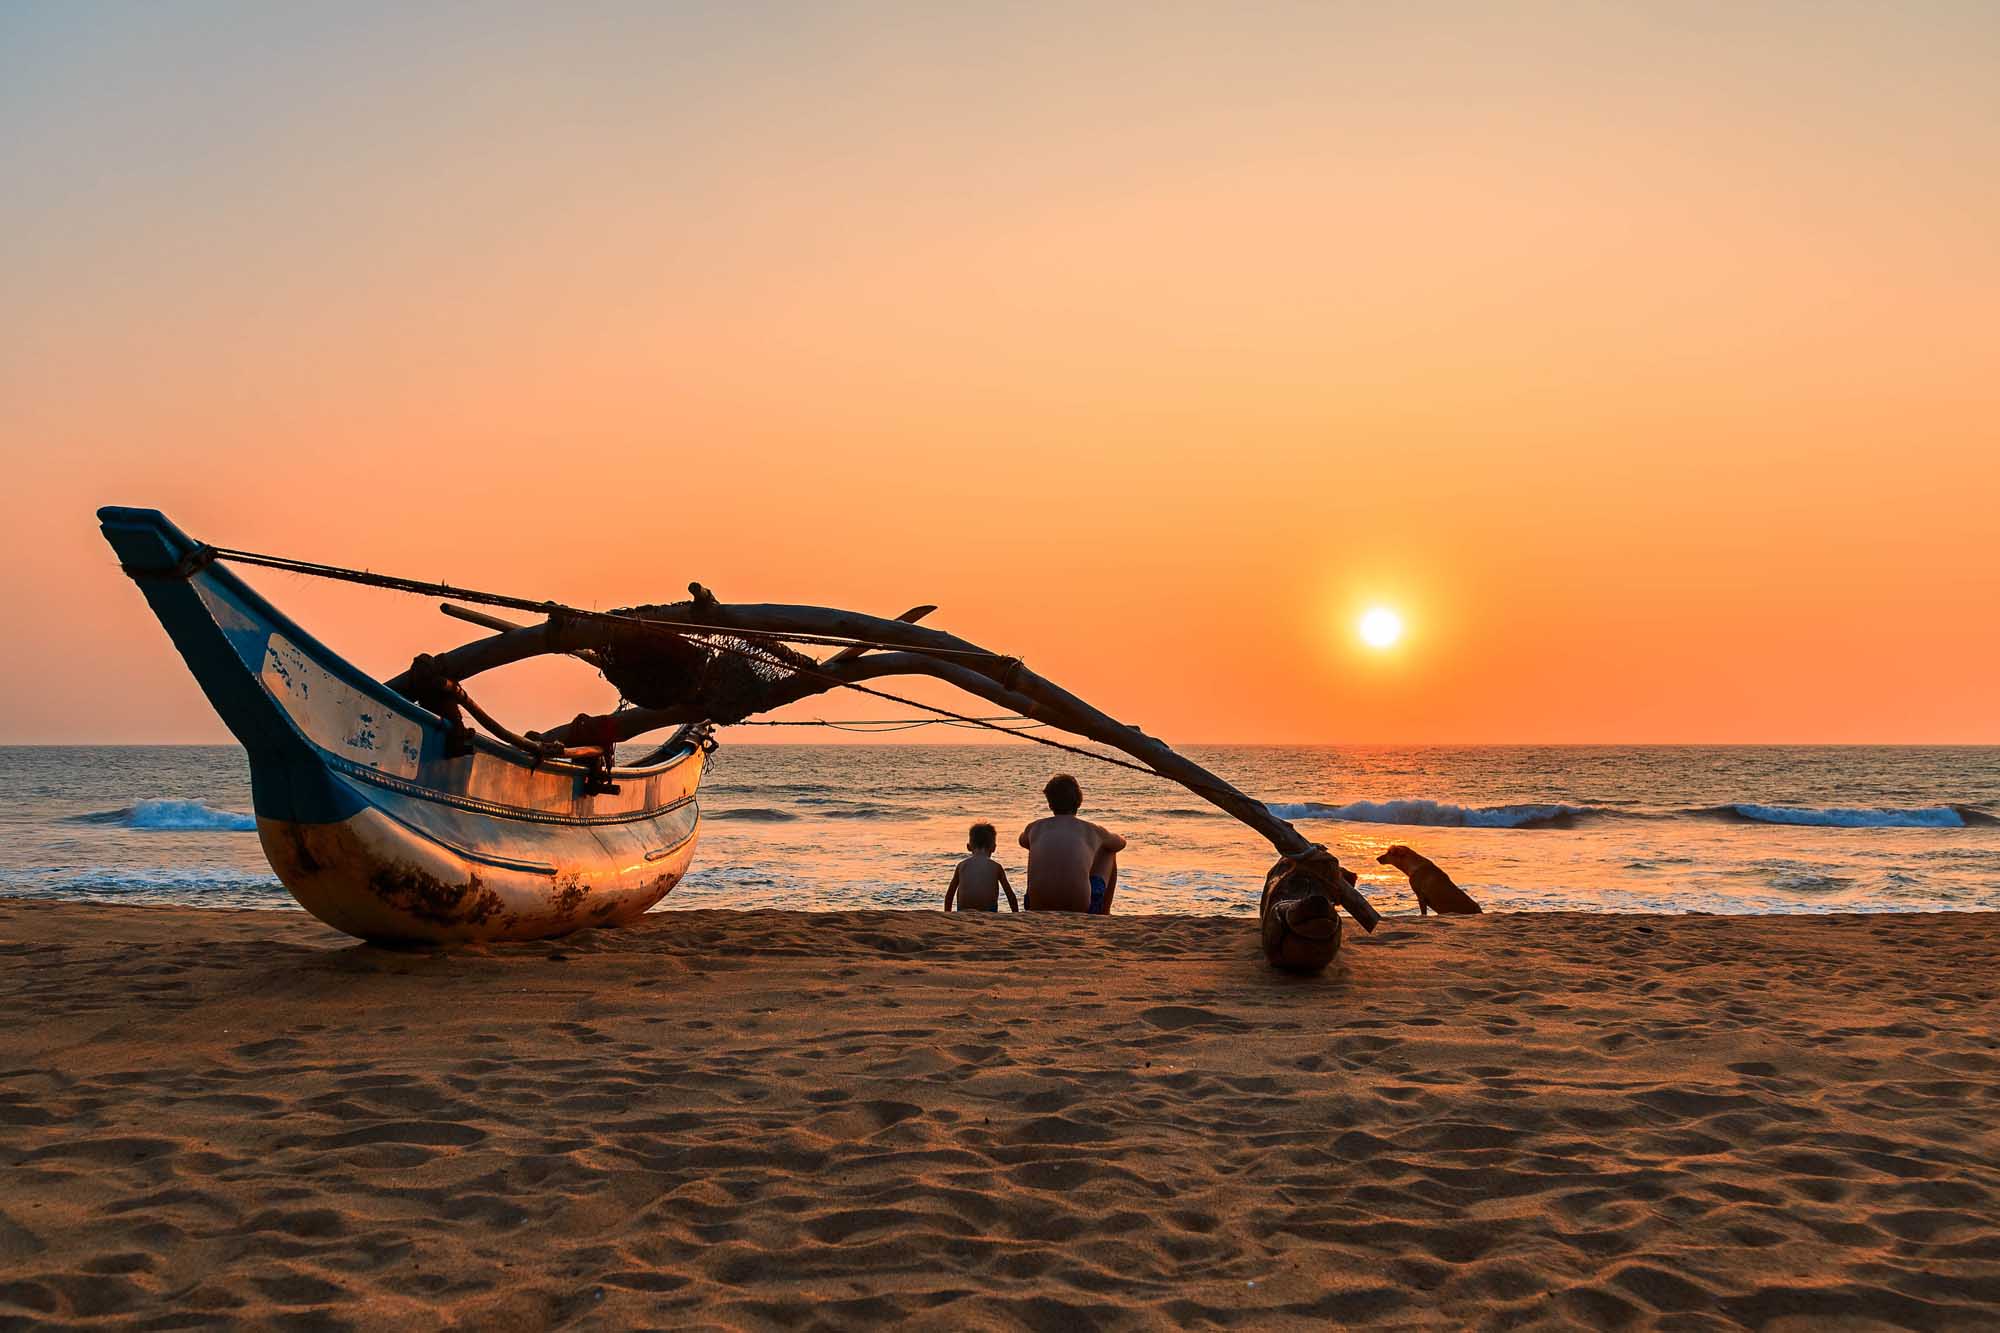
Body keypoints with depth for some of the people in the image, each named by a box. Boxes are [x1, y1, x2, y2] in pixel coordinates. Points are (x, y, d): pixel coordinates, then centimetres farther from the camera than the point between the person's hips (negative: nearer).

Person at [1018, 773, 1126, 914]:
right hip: (1081, 908, -2)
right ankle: (1104, 912, 36)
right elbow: (1121, 843, 36)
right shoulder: (1094, 831, 11)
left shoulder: (1035, 828, 14)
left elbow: (1023, 841, 42)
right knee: (1110, 851, 26)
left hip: (1040, 909, 2)